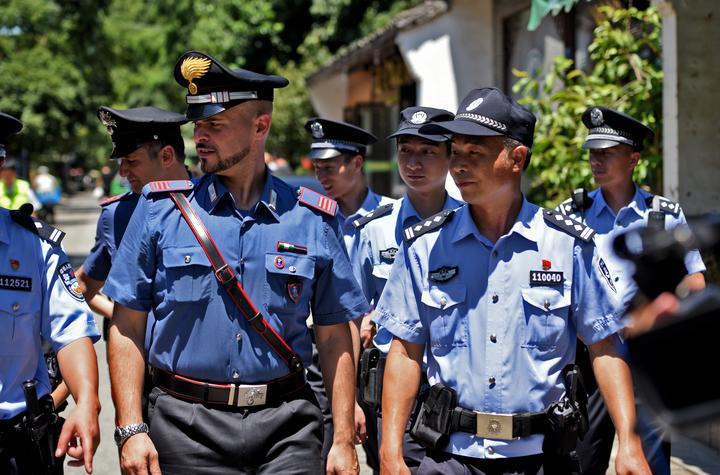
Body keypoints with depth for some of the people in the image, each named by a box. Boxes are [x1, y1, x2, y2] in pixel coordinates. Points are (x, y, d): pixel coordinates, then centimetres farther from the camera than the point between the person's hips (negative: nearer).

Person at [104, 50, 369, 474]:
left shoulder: (314, 219, 3)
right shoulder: (161, 209, 2)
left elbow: (335, 340, 6)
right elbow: (127, 328, 1)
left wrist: (343, 441, 1)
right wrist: (131, 430, -7)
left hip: (286, 427, 0)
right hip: (186, 425, 0)